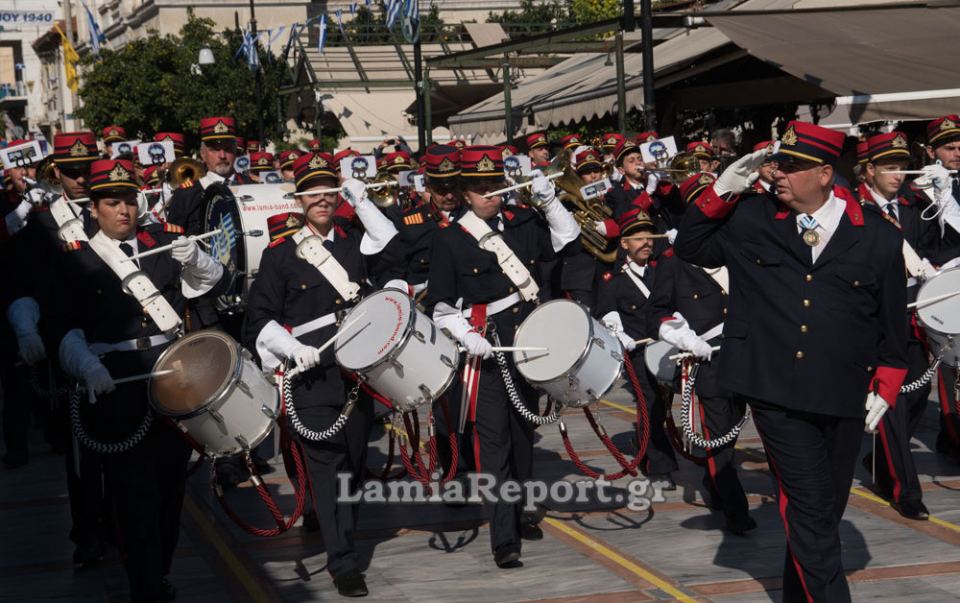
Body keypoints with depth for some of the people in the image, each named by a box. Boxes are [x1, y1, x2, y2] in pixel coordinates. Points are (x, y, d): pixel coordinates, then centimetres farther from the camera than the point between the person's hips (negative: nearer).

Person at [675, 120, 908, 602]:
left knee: (825, 511, 12)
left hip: (843, 398, 1)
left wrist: (885, 389, 3)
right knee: (811, 511, -7)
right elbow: (690, 247, 13)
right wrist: (721, 191, 0)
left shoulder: (879, 238, 2)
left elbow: (893, 322, 8)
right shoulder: (751, 220, 4)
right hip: (774, 391, -1)